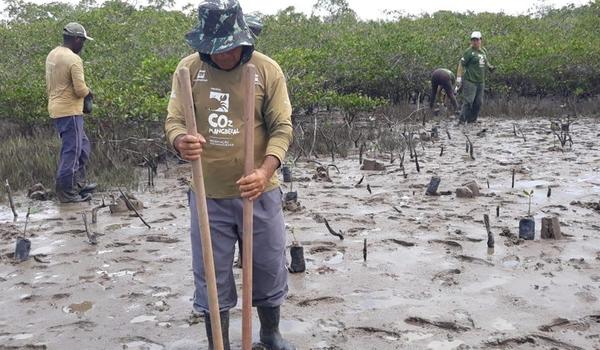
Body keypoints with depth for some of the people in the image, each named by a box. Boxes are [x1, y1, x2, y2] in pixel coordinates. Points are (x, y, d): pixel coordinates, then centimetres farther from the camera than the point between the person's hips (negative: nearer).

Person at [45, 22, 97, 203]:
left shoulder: (52, 55, 10)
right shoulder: (73, 59, -18)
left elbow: (49, 85, 16)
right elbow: (80, 90, -20)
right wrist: (88, 91, 0)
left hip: (56, 109, 10)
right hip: (69, 111, -10)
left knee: (82, 145, 20)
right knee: (71, 151, -3)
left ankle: (79, 184, 25)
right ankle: (66, 192, 2)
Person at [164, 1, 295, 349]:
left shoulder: (268, 69, -7)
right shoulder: (189, 68, -4)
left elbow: (282, 128, -8)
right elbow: (174, 121, -5)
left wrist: (266, 171, -25)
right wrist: (181, 141, -30)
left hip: (259, 193, 0)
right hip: (208, 195, 0)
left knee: (269, 269, 16)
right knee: (211, 277, 11)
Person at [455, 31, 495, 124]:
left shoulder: (484, 51, 13)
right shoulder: (469, 51, -8)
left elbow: (486, 62, 28)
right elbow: (461, 64, -11)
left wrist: (490, 67, 7)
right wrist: (459, 78, -17)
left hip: (481, 81, 7)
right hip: (470, 81, -7)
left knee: (478, 102, 9)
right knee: (468, 102, -12)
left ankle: (472, 120, 18)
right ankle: (462, 120, -7)